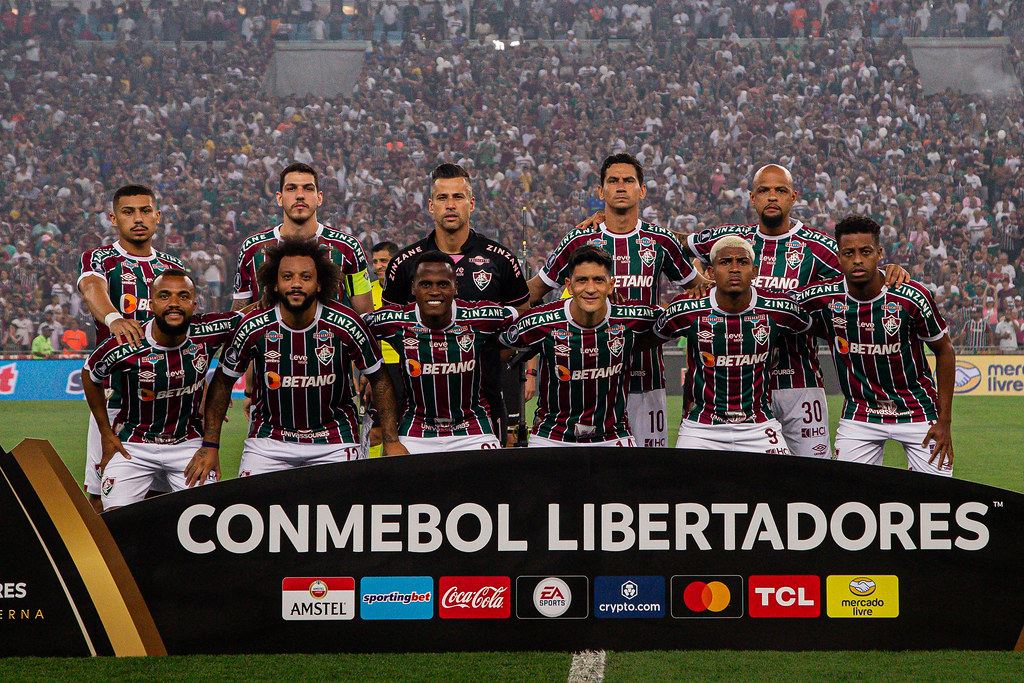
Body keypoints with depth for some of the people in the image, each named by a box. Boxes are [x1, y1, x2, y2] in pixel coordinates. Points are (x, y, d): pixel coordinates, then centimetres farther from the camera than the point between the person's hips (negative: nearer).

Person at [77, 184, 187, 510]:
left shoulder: (175, 268, 17)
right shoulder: (100, 259, 3)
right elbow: (93, 290, -21)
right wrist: (113, 318, -44)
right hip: (113, 393, -3)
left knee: (159, 491, 3)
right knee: (102, 493, -7)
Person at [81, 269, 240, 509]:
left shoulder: (208, 333, -15)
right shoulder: (123, 348, -19)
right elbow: (90, 376, 1)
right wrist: (106, 433, 1)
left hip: (188, 444, 2)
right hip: (132, 447, -2)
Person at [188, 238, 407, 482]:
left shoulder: (346, 324, -13)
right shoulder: (254, 326, -12)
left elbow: (379, 379, 0)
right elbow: (223, 381, 2)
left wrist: (391, 441, -3)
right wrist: (210, 446, 1)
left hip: (334, 440, 0)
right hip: (269, 439, 0)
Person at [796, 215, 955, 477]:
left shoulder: (911, 297, -17)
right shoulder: (823, 298, -13)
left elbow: (944, 350, -4)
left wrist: (944, 421, -7)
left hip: (918, 412, -2)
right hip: (859, 414, 2)